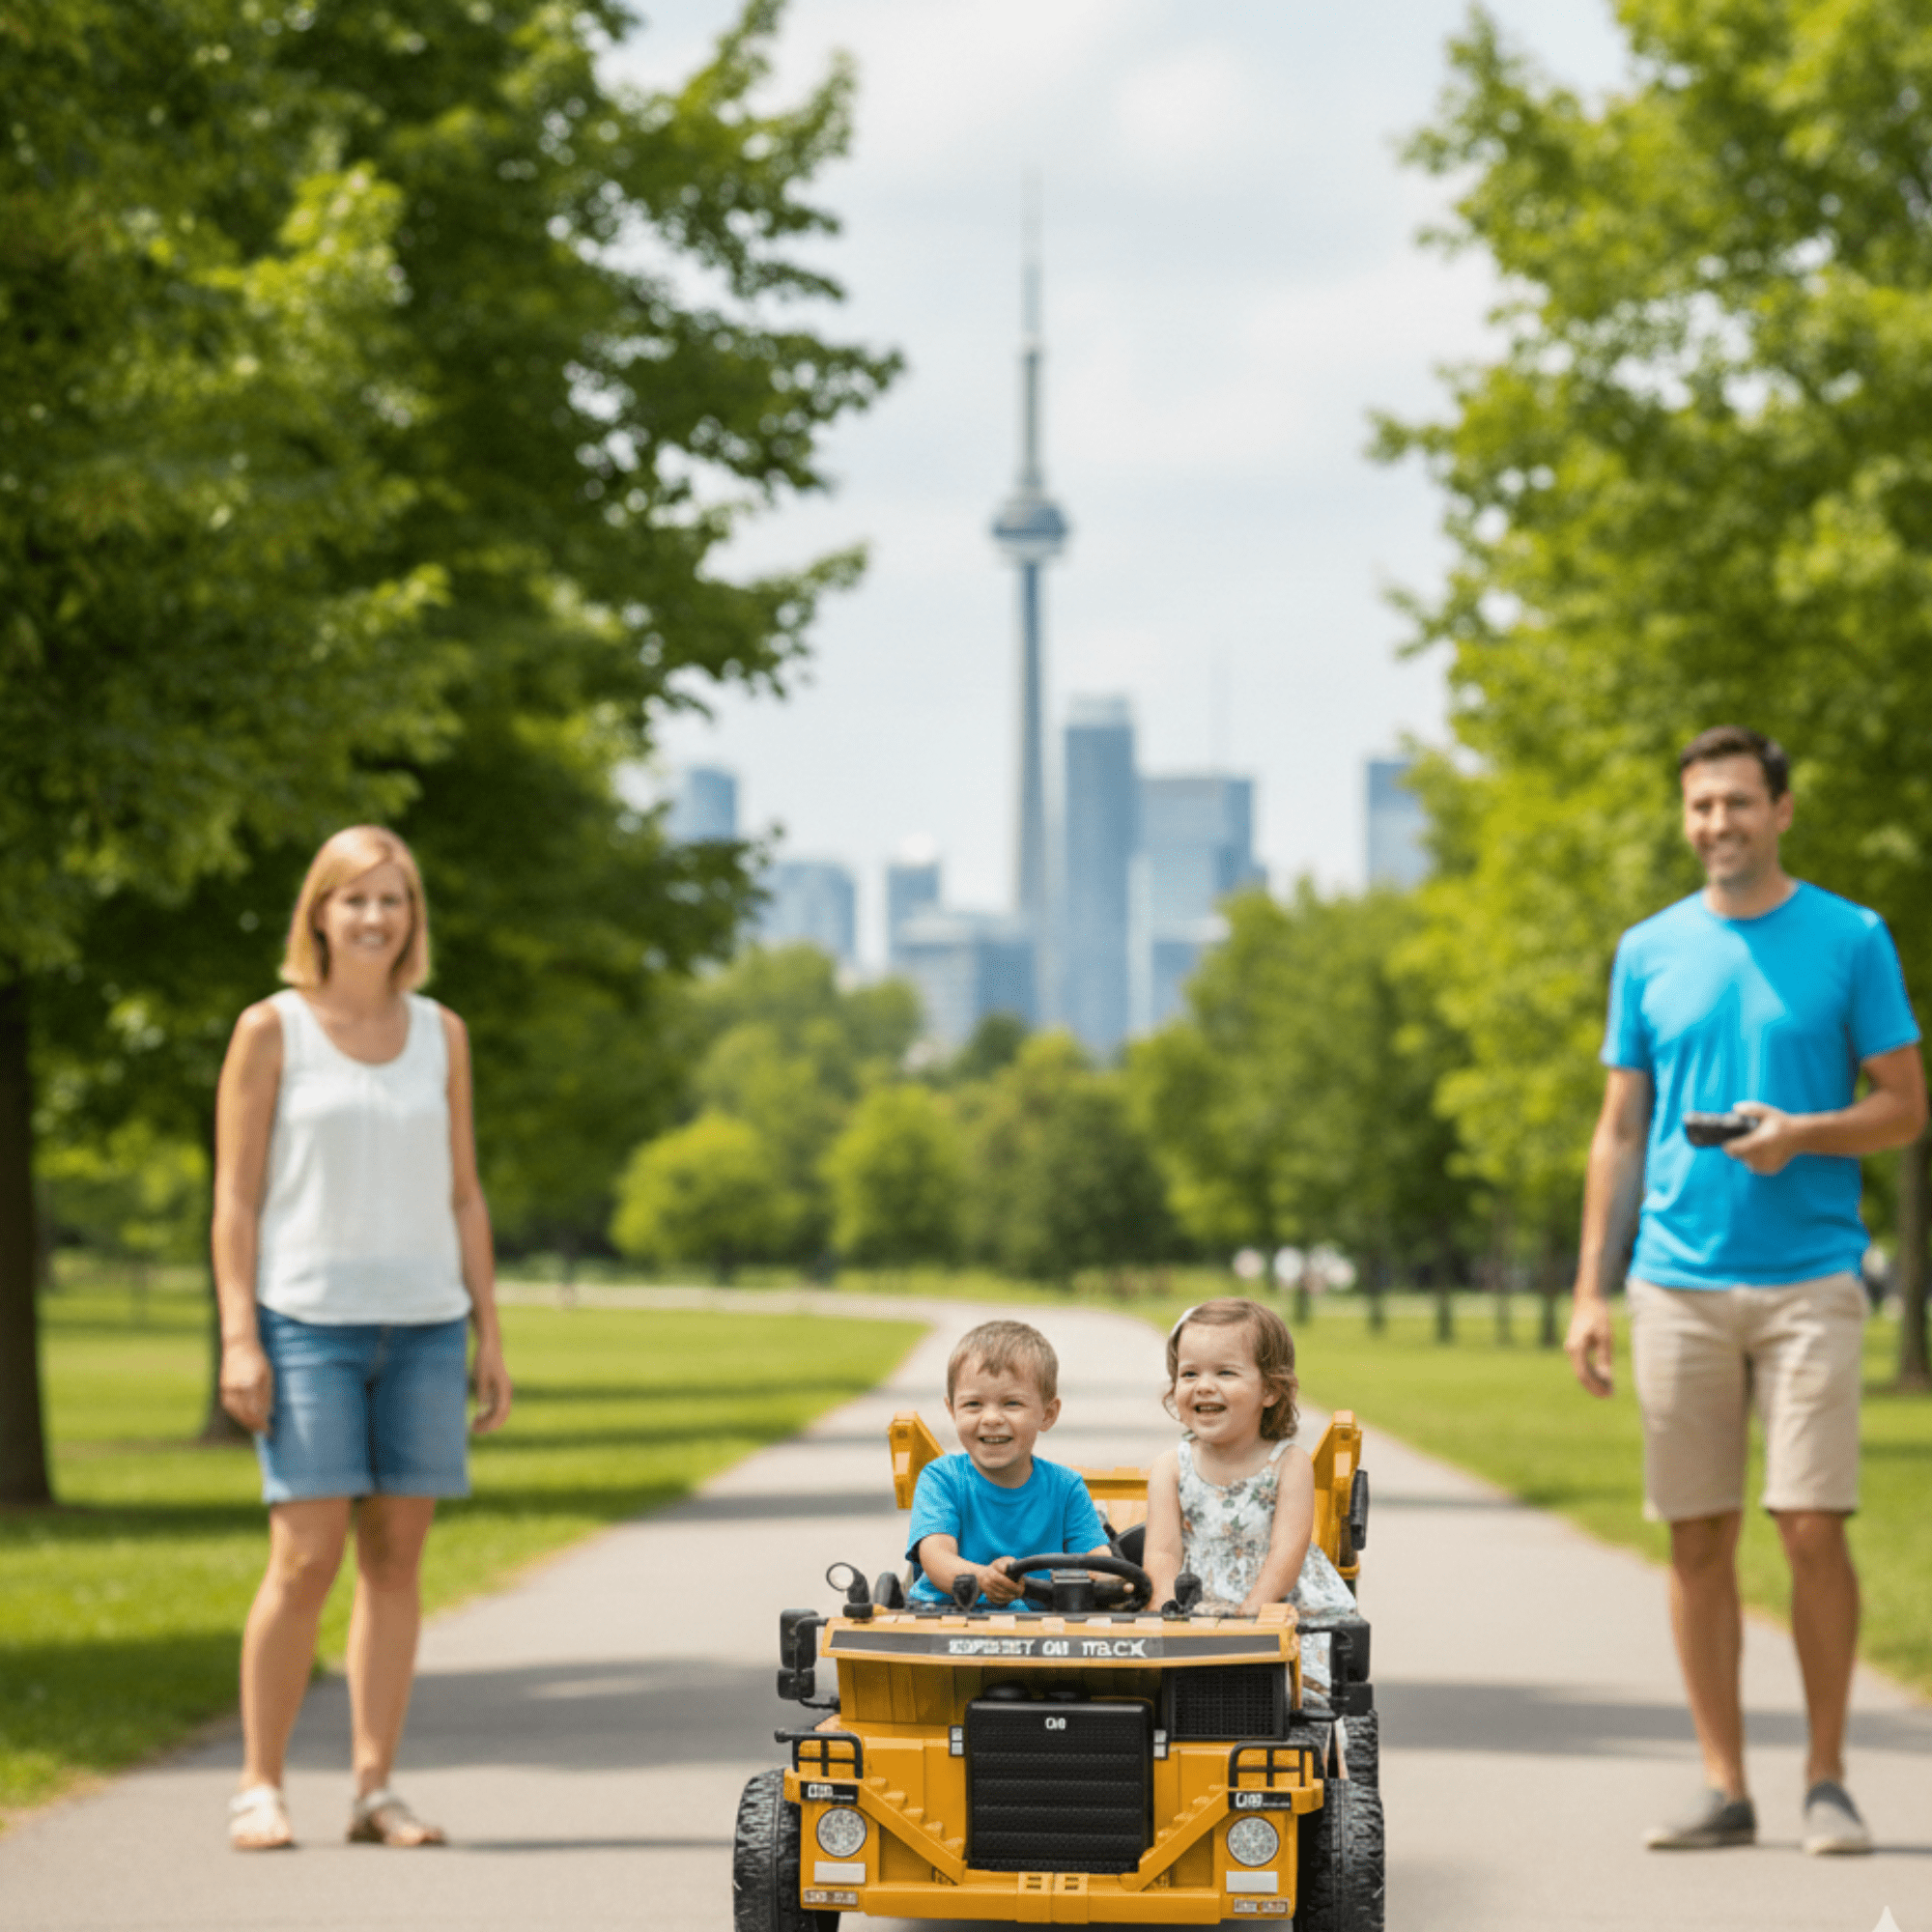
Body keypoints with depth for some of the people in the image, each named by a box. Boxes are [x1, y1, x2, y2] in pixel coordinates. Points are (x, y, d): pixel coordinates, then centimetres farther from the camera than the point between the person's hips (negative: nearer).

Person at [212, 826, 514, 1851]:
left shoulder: (441, 1034, 12)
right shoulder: (272, 1029, 0)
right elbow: (235, 1198, -1)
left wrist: (488, 1330, 10)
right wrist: (238, 1337, -9)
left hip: (423, 1324, 4)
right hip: (308, 1322, -4)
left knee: (397, 1554, 2)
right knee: (306, 1558, -10)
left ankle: (375, 1786, 8)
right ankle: (259, 1785, 0)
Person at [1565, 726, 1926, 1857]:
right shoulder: (1649, 951, 11)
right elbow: (1620, 1131, 13)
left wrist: (1800, 1134, -16)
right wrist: (1591, 1291, 7)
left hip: (1810, 1275, -3)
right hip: (1678, 1283, 3)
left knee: (1813, 1528, -8)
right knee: (1700, 1541, 3)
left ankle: (1828, 1781, 4)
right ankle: (1726, 1787, 10)